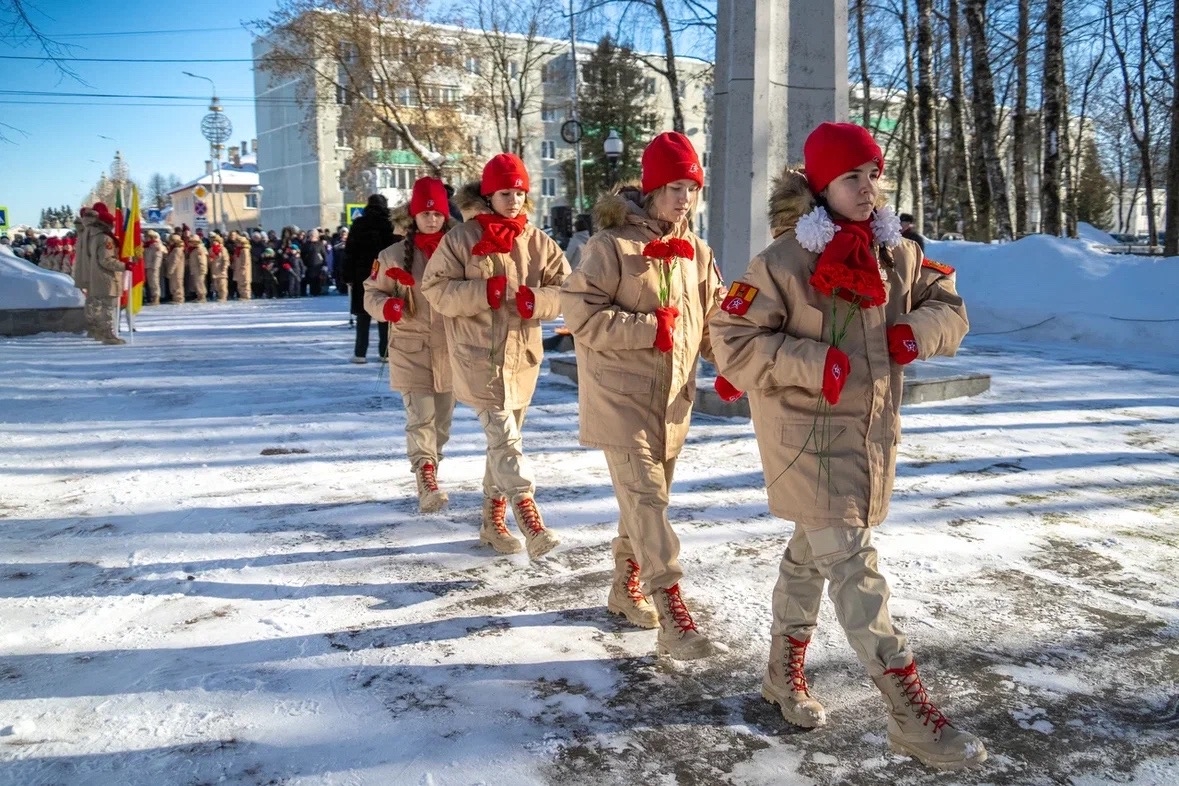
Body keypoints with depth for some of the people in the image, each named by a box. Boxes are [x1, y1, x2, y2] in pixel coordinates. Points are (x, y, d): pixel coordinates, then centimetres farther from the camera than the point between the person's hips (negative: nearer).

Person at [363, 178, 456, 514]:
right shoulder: (394, 255, -1)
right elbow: (371, 294, 5)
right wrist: (387, 306, -17)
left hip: (449, 350, 3)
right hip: (411, 350, -2)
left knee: (442, 421, 14)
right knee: (421, 418, -12)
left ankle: (429, 474, 33)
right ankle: (427, 481, -15)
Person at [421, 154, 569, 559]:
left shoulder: (537, 242, 6)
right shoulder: (461, 238, -2)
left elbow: (566, 290, 5)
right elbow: (435, 289, -5)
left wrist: (536, 299, -16)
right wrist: (485, 292, -18)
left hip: (522, 353, 5)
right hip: (479, 354, -4)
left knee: (504, 436, 14)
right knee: (504, 435, -16)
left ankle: (493, 518, 27)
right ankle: (527, 513, -20)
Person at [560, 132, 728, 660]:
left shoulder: (696, 252, 8)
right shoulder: (612, 245, -11)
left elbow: (714, 317, 13)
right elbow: (579, 311, -15)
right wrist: (650, 329, -20)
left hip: (673, 399, 7)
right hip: (621, 398, -7)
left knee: (649, 498, 17)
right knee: (645, 497, -12)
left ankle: (627, 589, 35)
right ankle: (671, 613, -11)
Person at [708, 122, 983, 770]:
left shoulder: (896, 255, 4)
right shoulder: (783, 263, -13)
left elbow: (949, 309, 13)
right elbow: (734, 343, -15)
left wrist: (913, 334, -9)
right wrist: (817, 364, -24)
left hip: (871, 431, 7)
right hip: (808, 436, -6)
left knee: (811, 551, 19)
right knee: (853, 565, -7)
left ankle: (784, 669, 37)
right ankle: (910, 712, 0)